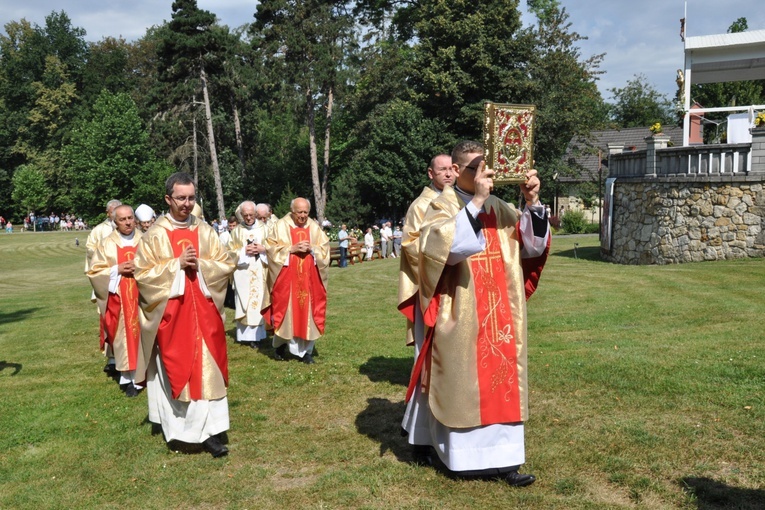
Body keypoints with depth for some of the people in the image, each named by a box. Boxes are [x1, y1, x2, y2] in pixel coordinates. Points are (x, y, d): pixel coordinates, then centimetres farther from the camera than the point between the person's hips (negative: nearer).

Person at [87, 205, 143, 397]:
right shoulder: (107, 244, 5)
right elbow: (94, 271, 3)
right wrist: (117, 269, -11)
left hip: (143, 298, 0)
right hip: (118, 300, 0)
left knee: (142, 334, 0)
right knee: (123, 335, 0)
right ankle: (128, 378, 6)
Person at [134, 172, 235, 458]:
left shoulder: (205, 231, 6)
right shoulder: (155, 235, -2)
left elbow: (226, 264, 5)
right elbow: (142, 273, -7)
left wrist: (199, 264, -12)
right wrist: (177, 264, -16)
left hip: (204, 311, 2)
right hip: (171, 315, -2)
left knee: (207, 369, 0)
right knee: (175, 369, 5)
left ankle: (209, 430, 4)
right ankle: (175, 424, 21)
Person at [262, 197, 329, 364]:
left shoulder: (314, 227, 7)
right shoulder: (281, 226, -1)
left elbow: (325, 248, 8)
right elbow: (271, 248, -5)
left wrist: (312, 248, -12)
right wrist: (292, 248, -16)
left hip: (309, 278, 2)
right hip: (287, 277, -2)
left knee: (308, 311, 2)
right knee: (286, 310, 1)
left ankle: (305, 350, 10)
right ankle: (281, 344, 23)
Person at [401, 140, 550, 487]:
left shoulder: (500, 208, 9)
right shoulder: (442, 206, -7)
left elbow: (532, 245, 0)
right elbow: (444, 247, -26)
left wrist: (532, 203, -15)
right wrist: (476, 202, -27)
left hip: (497, 313, 5)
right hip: (460, 314, -5)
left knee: (499, 379, 5)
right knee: (459, 380, 6)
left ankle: (499, 457, 13)